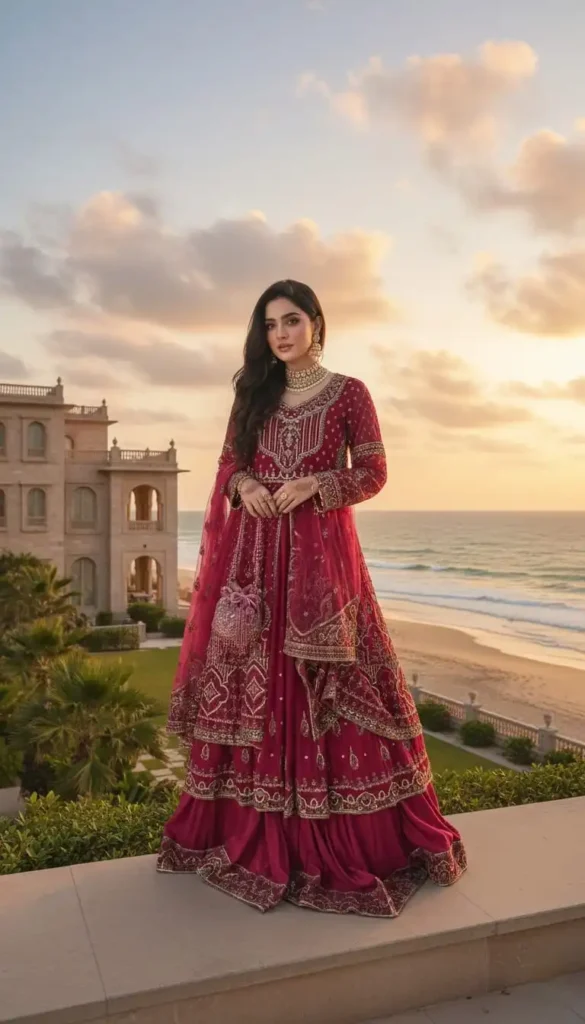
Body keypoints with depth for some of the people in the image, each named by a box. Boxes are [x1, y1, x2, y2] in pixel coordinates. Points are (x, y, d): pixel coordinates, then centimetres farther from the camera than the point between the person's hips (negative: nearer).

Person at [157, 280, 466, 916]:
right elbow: (229, 462, 16)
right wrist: (246, 487, -6)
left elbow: (374, 473, 0)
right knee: (251, 683, 5)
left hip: (318, 550, -4)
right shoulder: (254, 394, 14)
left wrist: (312, 486, -15)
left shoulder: (348, 393, 2)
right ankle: (248, 829, 18)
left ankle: (338, 837, 11)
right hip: (253, 551, 4)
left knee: (321, 685, -3)